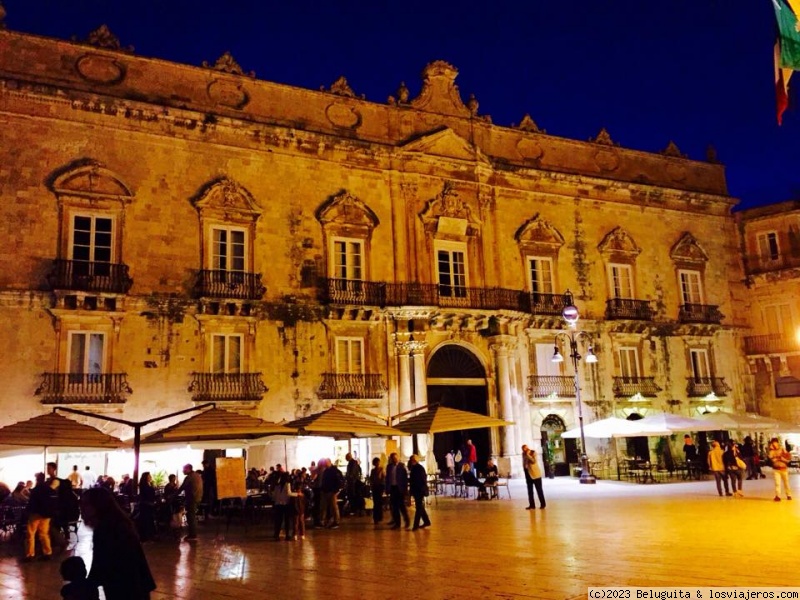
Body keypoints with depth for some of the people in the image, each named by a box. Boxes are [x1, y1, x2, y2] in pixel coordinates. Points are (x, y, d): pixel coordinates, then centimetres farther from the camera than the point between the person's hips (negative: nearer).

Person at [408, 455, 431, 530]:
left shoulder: (420, 468, -15)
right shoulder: (413, 468, 9)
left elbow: (423, 480, -18)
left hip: (420, 491, -9)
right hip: (416, 490, 9)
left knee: (419, 507, -4)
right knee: (420, 507, 15)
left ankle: (416, 525, -2)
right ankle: (426, 521, 26)